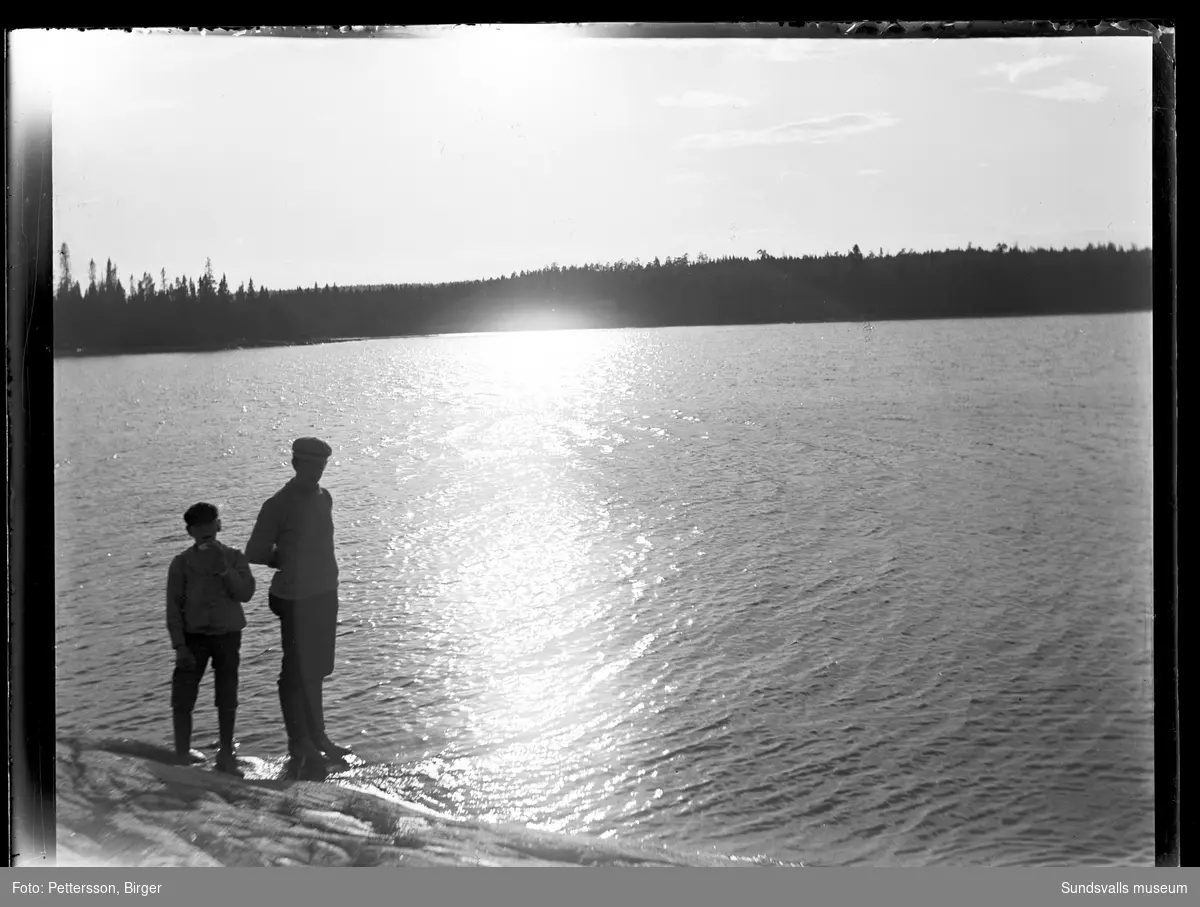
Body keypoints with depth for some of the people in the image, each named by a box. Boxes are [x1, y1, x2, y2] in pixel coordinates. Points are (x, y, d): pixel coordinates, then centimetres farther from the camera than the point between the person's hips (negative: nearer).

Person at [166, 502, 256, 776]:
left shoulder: (233, 557, 0)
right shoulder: (182, 563, -3)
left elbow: (246, 593, -10)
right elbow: (174, 606, -4)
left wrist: (224, 567, -21)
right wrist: (180, 646, -9)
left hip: (228, 635, 1)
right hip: (194, 635, -1)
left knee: (227, 697, 5)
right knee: (184, 695, -1)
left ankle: (226, 754, 15)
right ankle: (182, 751, 11)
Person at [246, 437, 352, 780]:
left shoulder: (323, 497, 9)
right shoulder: (279, 505, -13)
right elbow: (255, 553, -9)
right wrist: (288, 563, 0)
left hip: (325, 594, 8)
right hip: (297, 599, -8)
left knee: (316, 670, 17)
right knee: (297, 672, -1)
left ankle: (316, 739, 28)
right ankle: (299, 746, 6)